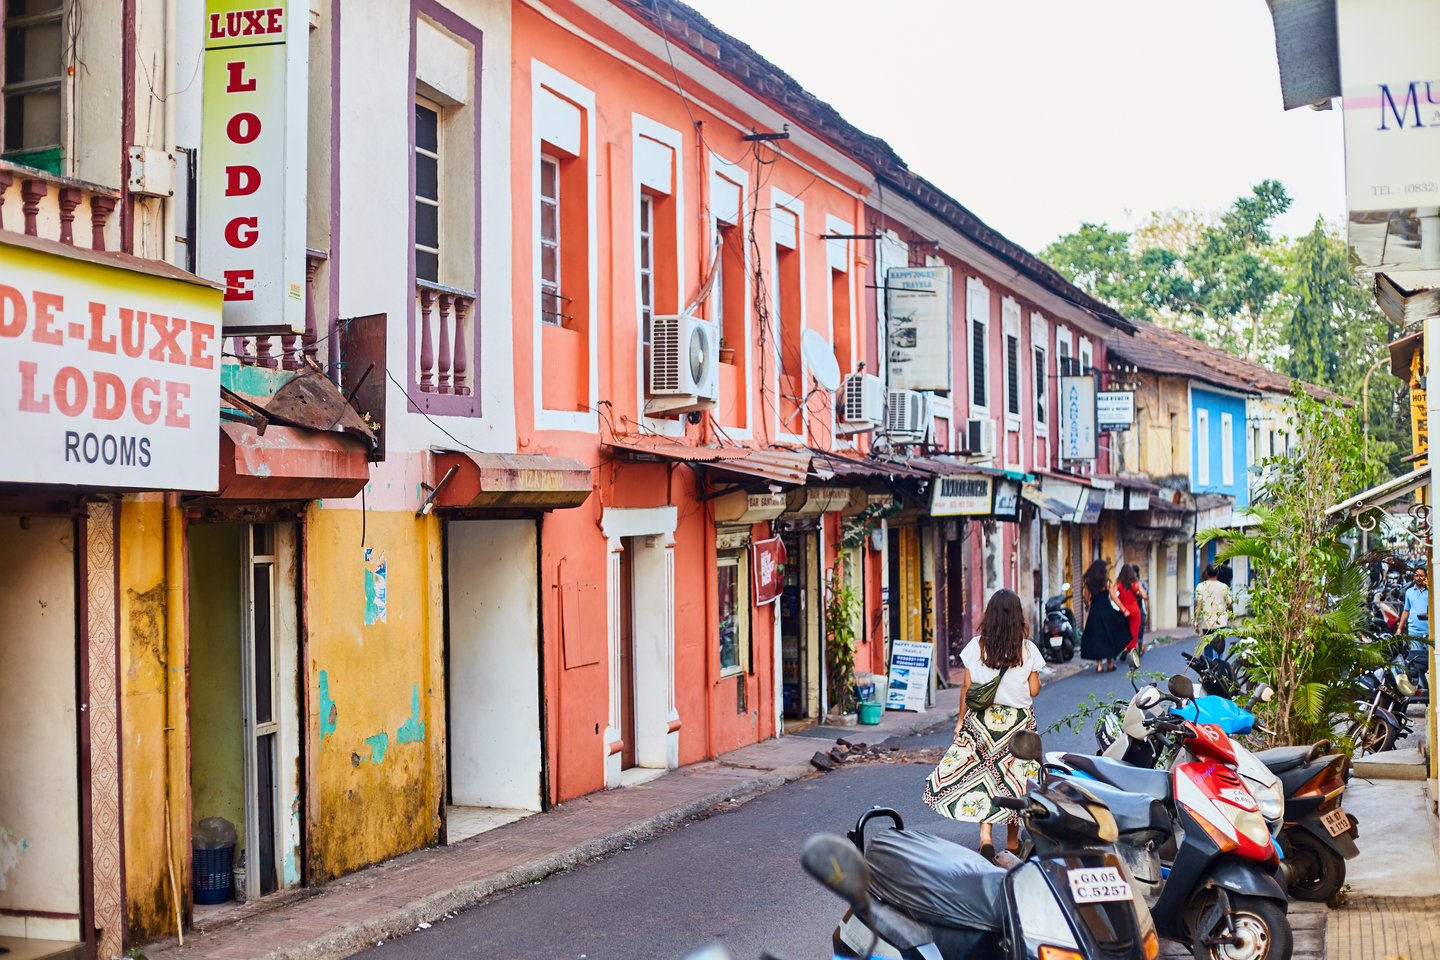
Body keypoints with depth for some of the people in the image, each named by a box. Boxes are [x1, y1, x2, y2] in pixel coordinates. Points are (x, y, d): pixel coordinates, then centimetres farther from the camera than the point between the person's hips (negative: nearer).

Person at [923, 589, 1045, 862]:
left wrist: (961, 719, 8)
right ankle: (1012, 840, 19)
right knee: (1013, 776, 9)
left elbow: (966, 687, -1)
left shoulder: (976, 646, -4)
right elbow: (1034, 690, -2)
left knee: (982, 774, 3)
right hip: (1018, 720, 0)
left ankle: (986, 835, -11)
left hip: (982, 719, 0)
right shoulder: (1028, 649, -5)